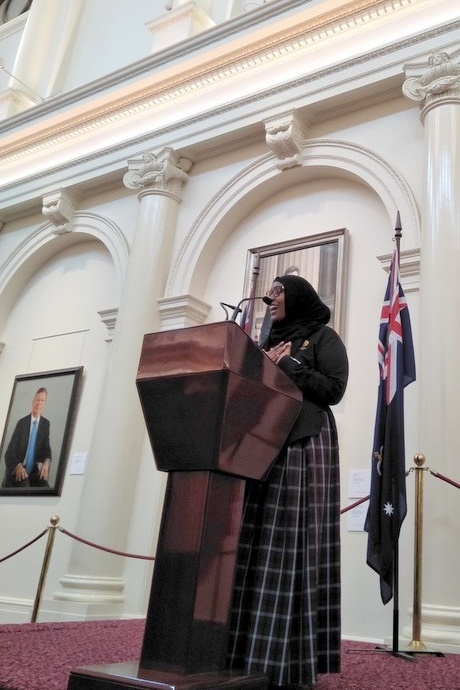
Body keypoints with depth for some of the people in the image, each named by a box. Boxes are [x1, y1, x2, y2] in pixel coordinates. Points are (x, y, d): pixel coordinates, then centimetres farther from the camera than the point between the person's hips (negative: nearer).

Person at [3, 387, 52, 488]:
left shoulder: (46, 424, 6)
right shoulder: (21, 423, -4)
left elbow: (46, 448, 8)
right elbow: (9, 452, -8)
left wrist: (47, 461, -16)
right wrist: (18, 466, -28)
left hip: (34, 471, 3)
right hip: (17, 471, -3)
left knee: (45, 486, -28)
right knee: (24, 485, -35)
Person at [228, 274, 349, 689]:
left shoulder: (323, 337, 7)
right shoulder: (270, 343, 25)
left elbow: (334, 389, -6)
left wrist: (287, 366, -7)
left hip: (304, 446, -6)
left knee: (294, 549, -11)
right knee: (254, 549, -2)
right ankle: (253, 655, 2)